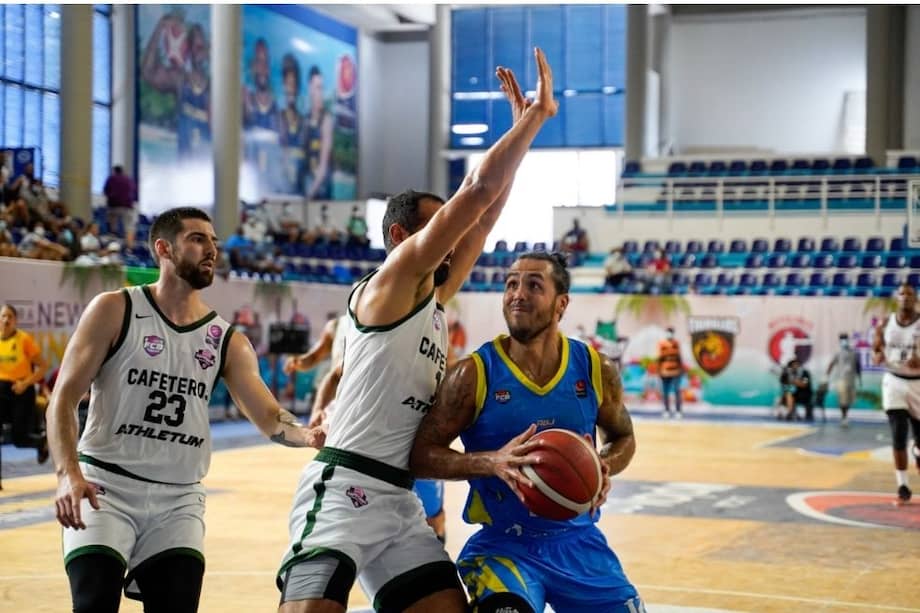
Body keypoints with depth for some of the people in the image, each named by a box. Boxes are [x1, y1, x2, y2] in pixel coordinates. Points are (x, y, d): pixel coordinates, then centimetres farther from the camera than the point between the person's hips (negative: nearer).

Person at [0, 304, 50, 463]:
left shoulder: (24, 339, -11)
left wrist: (25, 383, -17)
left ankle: (43, 442, 32)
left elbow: (43, 366, -7)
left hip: (22, 390, -3)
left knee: (19, 438, -2)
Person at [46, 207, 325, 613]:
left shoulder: (226, 341, 7)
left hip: (179, 499, 3)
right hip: (105, 486, -3)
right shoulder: (115, 310, -3)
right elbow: (63, 398, -7)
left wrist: (305, 435, -23)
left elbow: (268, 417, 0)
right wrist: (68, 472, -23)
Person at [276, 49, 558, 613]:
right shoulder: (390, 284, -7)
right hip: (342, 490, -9)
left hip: (400, 500, 9)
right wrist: (536, 115, -7)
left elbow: (484, 215, 14)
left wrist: (524, 125, 12)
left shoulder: (433, 301, 16)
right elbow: (476, 192, -12)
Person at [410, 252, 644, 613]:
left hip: (578, 541, 4)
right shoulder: (474, 375, -13)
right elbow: (420, 454, -12)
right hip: (502, 545, -4)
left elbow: (623, 438, 14)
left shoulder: (596, 370, -3)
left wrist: (604, 467, -10)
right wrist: (492, 462, -27)